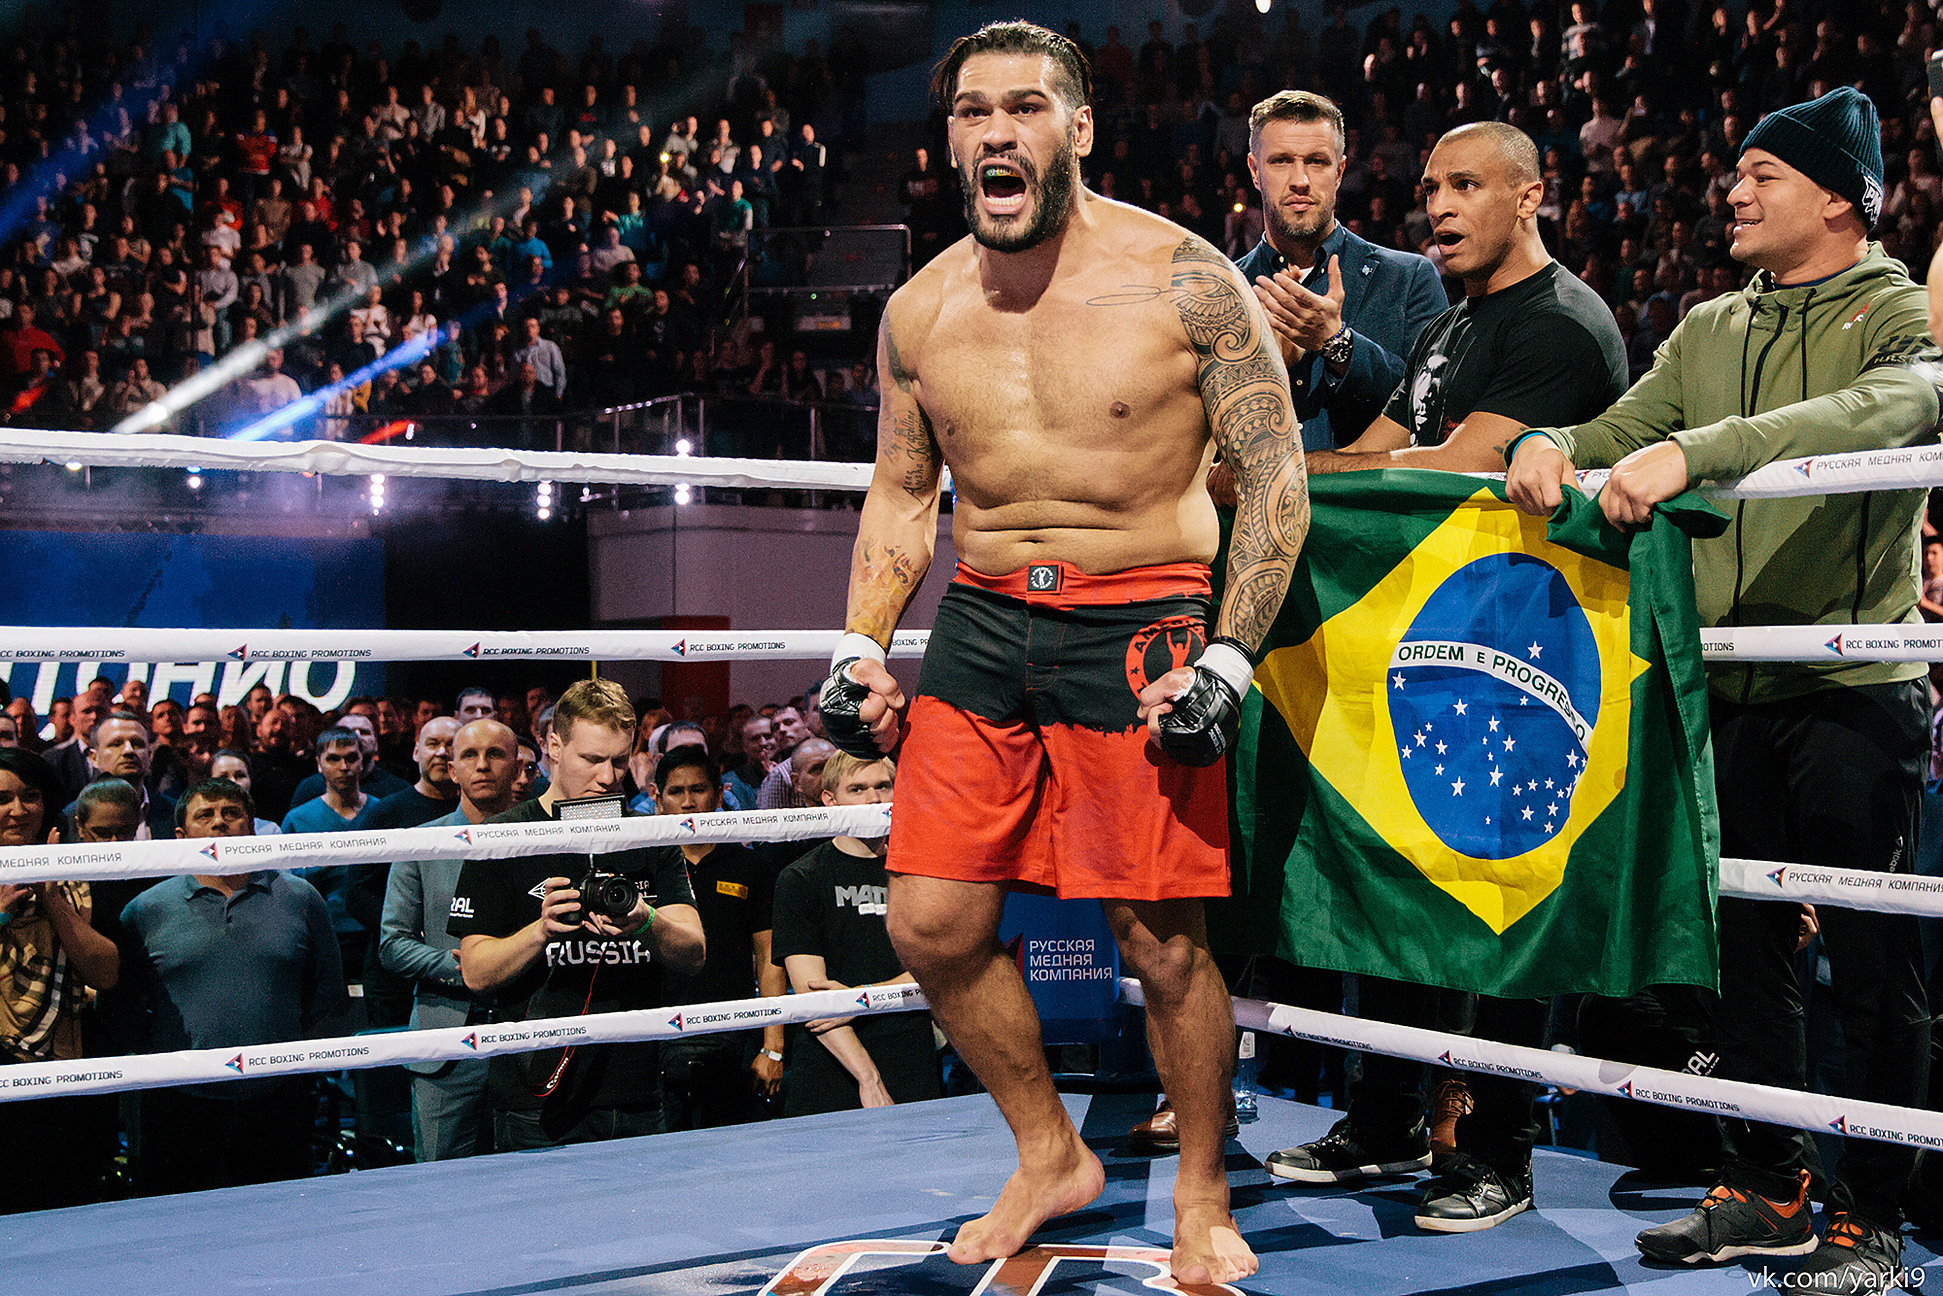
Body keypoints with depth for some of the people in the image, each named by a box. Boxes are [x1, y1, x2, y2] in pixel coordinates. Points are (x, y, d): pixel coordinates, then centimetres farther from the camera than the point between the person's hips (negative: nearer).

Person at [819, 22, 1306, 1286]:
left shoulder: (1183, 279, -7)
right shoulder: (920, 310, 6)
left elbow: (1277, 474, -5)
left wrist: (1230, 657, -14)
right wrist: (863, 647, 7)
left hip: (1140, 625, -4)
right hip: (982, 622, 5)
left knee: (1164, 943, -2)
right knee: (933, 924, 3)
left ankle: (1203, 1194, 23)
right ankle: (1051, 1155, 26)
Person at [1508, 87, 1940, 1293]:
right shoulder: (1710, 331, 16)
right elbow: (1623, 431, 11)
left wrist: (1696, 450, -36)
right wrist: (1552, 447, -14)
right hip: (1730, 683, 6)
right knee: (1740, 938, 11)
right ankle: (1766, 1190, 24)